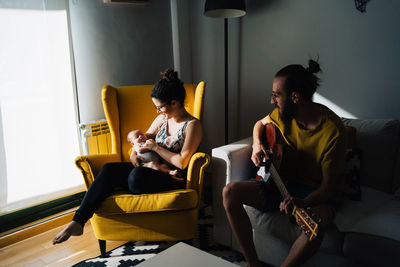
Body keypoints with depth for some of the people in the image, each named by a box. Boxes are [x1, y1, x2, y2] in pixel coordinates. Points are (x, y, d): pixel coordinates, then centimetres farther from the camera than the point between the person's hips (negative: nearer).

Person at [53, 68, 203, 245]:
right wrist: (134, 153, 1)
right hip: (150, 169, 7)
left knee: (138, 175, -39)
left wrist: (156, 147, -11)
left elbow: (182, 162, -16)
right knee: (109, 169, -20)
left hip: (173, 178, -7)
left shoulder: (193, 125, -8)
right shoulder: (162, 118, 13)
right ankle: (77, 222, -23)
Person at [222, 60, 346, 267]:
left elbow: (331, 186, -19)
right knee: (230, 192, -16)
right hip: (280, 182, 5)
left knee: (316, 225, -39)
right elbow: (260, 123, 19)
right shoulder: (283, 113, -5)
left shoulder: (332, 130, -22)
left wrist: (302, 202, -38)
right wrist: (257, 144, -3)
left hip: (314, 192, -5)